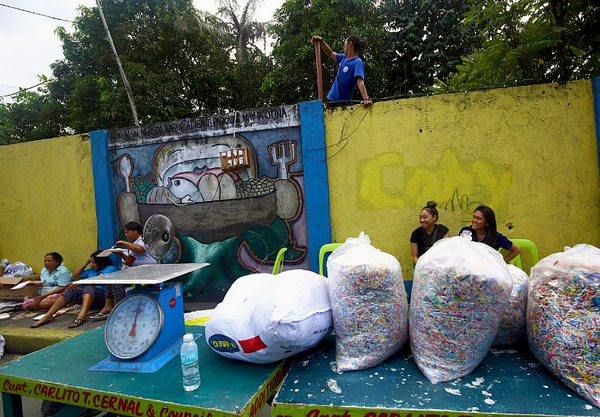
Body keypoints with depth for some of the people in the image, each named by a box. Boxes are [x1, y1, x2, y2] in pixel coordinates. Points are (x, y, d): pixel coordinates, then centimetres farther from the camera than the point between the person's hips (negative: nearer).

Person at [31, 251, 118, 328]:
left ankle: (82, 315, -60)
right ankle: (48, 316, -22)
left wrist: (80, 283, -20)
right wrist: (86, 262, 24)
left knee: (89, 288, -35)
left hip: (102, 298, -7)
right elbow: (75, 275, 29)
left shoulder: (110, 269, 2)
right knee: (70, 290, -13)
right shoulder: (91, 270, 29)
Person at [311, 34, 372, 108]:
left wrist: (366, 99, -40)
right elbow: (330, 54, 24)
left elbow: (360, 82, -28)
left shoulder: (357, 62, -16)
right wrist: (321, 41, 14)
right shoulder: (343, 58, 8)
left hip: (343, 103, -8)